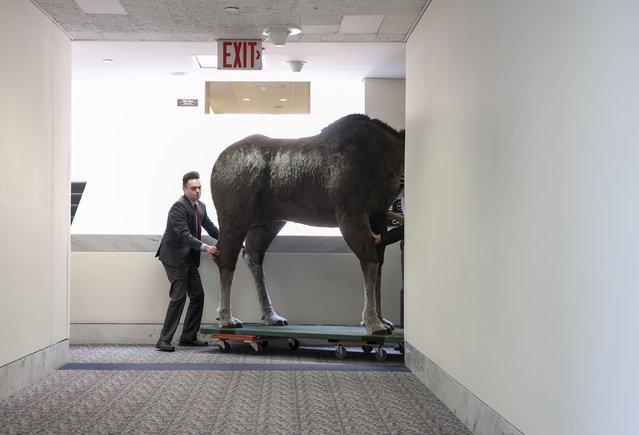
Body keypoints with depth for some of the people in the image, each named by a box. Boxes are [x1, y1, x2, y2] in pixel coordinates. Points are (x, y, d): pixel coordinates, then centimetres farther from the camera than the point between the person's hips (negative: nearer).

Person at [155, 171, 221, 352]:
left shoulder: (200, 206, 8)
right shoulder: (178, 207, -19)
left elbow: (210, 227, 13)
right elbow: (184, 235, -27)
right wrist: (205, 247, -34)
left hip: (189, 258, 9)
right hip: (175, 257, -9)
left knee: (198, 295, 8)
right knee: (179, 296, -13)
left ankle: (188, 337, 18)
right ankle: (164, 340, -8)